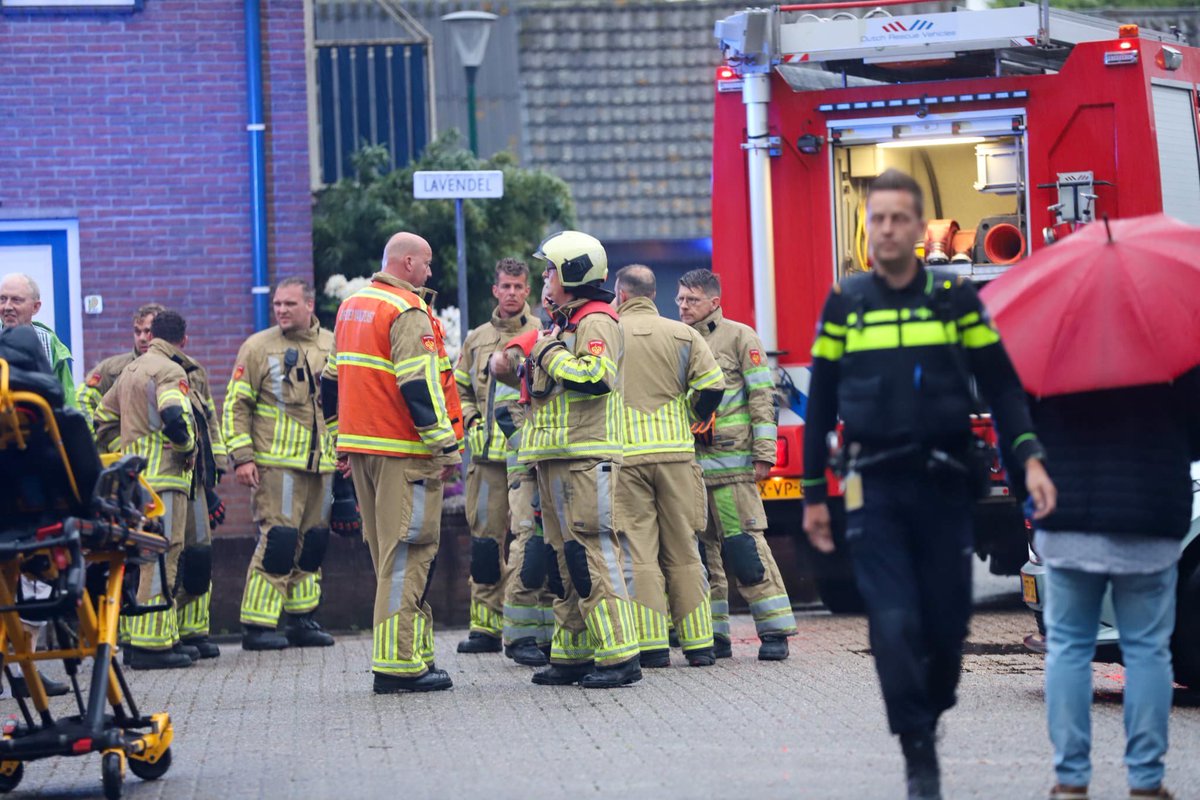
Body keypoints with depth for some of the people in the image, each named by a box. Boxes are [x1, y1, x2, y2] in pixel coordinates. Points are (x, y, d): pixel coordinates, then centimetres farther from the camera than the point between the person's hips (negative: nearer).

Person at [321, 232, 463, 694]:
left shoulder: (352, 306, 16)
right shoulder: (407, 312, -13)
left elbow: (332, 378, 21)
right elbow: (419, 386, -20)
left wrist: (342, 442, 26)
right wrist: (447, 447, -18)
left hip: (360, 448, 9)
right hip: (403, 451, -9)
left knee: (387, 556, 13)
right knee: (407, 555, -7)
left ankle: (415, 651, 19)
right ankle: (399, 664, -10)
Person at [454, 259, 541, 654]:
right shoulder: (477, 339, 16)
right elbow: (459, 390, 23)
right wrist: (472, 422, 7)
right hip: (489, 452, 3)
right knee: (486, 536, 3)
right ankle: (485, 625, 7)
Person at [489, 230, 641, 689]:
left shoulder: (595, 323, -9)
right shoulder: (564, 324, 22)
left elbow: (597, 377, -25)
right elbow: (546, 384, 32)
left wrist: (550, 353, -13)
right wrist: (509, 369, 14)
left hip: (585, 457, -11)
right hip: (555, 458, 11)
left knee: (591, 553, -14)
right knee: (563, 557, 11)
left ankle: (618, 656, -14)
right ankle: (572, 655, 15)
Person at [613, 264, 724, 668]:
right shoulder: (682, 334, 5)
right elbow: (713, 385, -3)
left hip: (625, 454, -2)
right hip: (676, 452, 2)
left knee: (638, 549, 0)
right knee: (683, 550, 8)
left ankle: (652, 645, -5)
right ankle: (698, 643, 7)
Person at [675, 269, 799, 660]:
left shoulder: (739, 337, 2)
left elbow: (762, 396, -3)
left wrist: (763, 453, -10)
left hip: (731, 461, -5)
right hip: (688, 463, 5)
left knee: (745, 546, -9)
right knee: (702, 551, 5)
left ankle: (774, 632, -5)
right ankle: (714, 635, 10)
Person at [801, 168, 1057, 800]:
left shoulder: (954, 299, 3)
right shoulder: (843, 303, 5)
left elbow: (1001, 385, 3)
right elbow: (821, 403, 10)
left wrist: (1029, 458, -10)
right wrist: (814, 494, 10)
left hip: (943, 486, 1)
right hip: (874, 488, -1)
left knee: (947, 622, 3)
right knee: (895, 624, -11)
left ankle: (929, 717, 29)